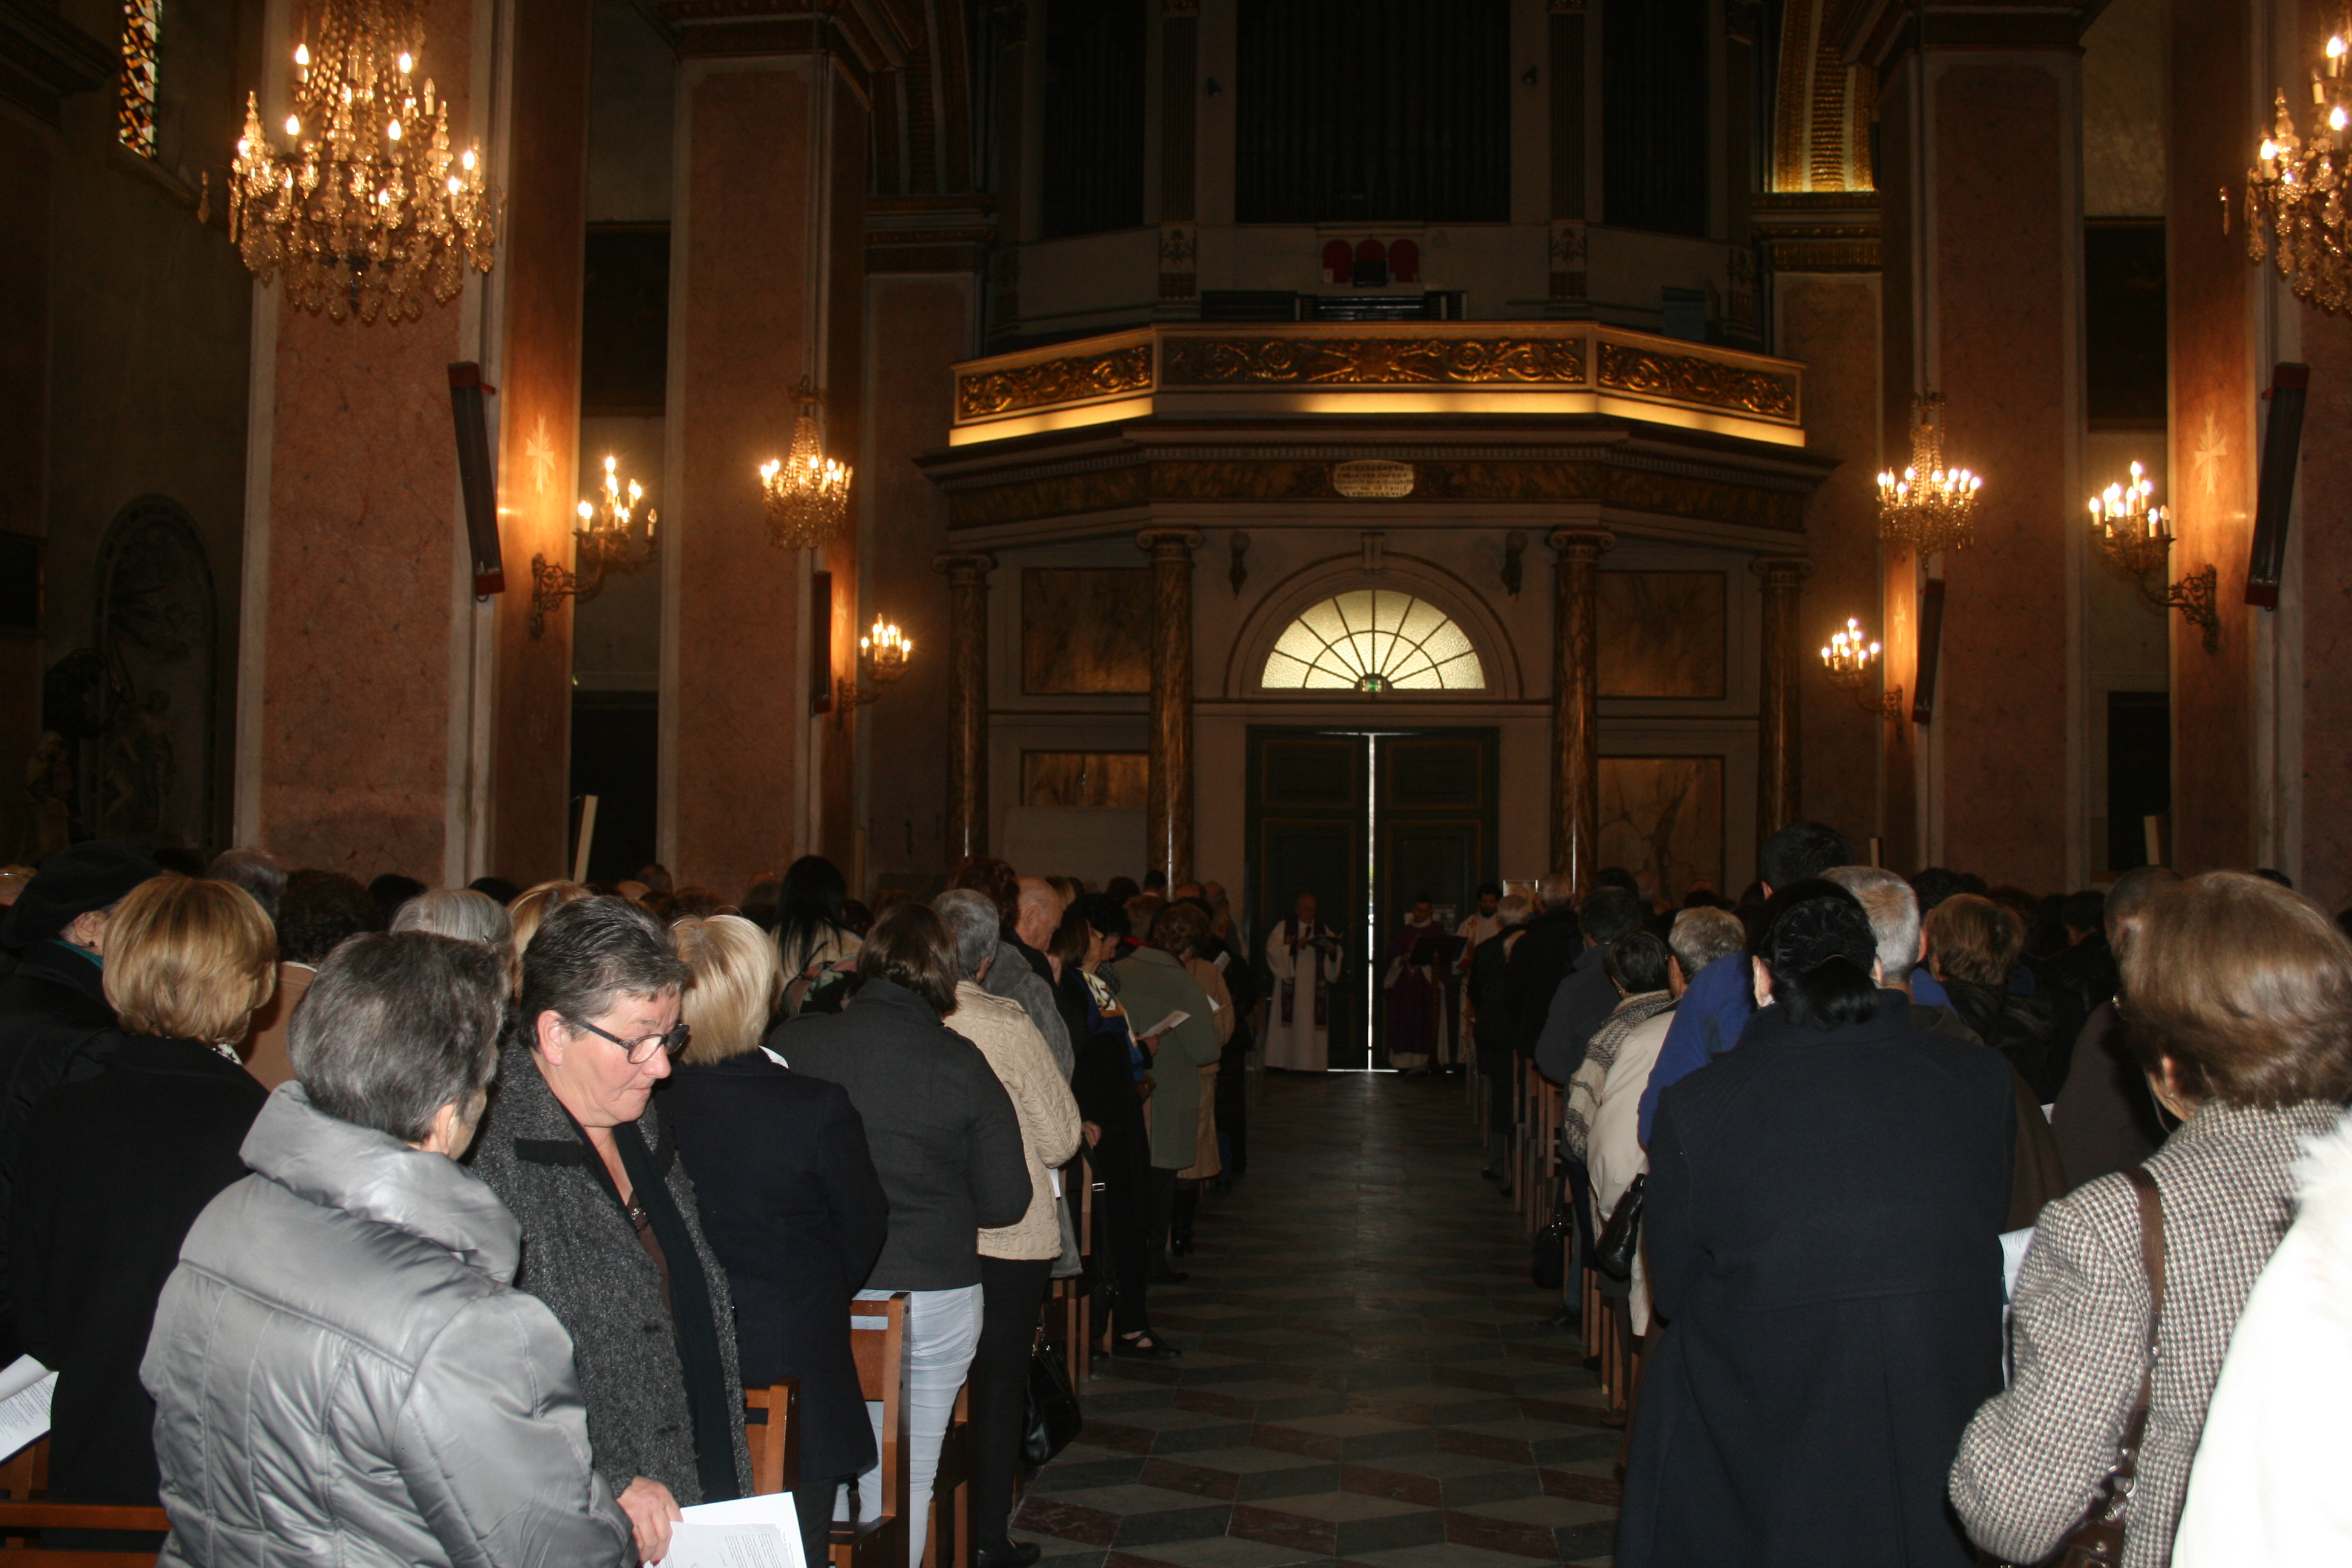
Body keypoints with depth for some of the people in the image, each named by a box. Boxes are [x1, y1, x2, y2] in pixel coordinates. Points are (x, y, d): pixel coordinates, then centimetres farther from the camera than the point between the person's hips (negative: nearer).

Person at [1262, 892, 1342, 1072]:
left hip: (1315, 987, 2)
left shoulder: (1324, 930, 16)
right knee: (1290, 1022, -8)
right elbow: (1273, 950, -5)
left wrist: (1332, 951, -11)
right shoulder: (1283, 928, 7)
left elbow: (1338, 954, 11)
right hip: (1290, 986, -2)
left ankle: (1309, 1063, -2)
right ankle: (1283, 1062, -7)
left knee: (1312, 1022, -3)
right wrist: (1294, 947, -18)